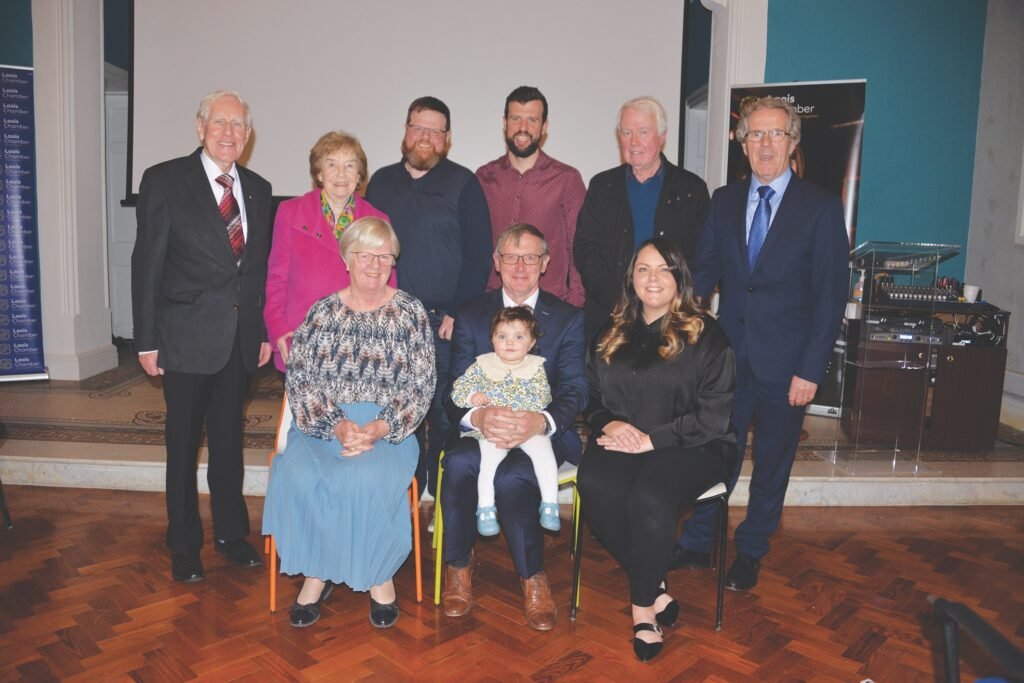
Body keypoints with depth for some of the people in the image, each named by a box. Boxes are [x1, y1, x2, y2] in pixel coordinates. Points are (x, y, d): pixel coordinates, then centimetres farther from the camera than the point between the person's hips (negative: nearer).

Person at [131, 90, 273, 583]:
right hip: (187, 336, -4)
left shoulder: (258, 189, 9)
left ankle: (231, 533, 31)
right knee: (184, 443, 9)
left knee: (229, 440, 16)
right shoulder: (164, 181, -5)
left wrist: (265, 331, 8)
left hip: (241, 338, 4)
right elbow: (147, 263, -7)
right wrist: (147, 340, -9)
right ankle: (184, 545, 26)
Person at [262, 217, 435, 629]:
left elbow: (421, 385, 0)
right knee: (298, 475, -29)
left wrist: (380, 428, -16)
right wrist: (335, 425, -15)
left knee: (367, 478, -32)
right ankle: (317, 572, -7)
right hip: (323, 423, 2)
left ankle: (380, 574, -7)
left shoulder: (410, 312, 5)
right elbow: (298, 378, 1)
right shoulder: (323, 312, 9)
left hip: (387, 428, -1)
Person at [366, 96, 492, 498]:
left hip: (445, 321, -3)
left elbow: (478, 253, -4)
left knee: (446, 415, 1)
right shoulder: (382, 182, 13)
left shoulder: (463, 184, 1)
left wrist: (459, 312, -11)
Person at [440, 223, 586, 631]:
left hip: (542, 434, -1)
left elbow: (575, 391, -5)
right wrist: (478, 416, -27)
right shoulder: (470, 316, 8)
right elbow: (455, 391, -1)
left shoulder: (568, 319, 5)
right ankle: (459, 567, -8)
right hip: (480, 430, 2)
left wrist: (539, 422, -28)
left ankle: (533, 579, -9)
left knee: (511, 476, -33)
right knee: (460, 463, -32)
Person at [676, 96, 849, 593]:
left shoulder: (820, 207, -5)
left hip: (785, 364, -2)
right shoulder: (724, 201, 6)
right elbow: (705, 272, 6)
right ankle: (696, 545, 26)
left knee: (772, 463, 12)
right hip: (730, 354, 2)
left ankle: (750, 553, 30)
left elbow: (830, 295, -8)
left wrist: (810, 369, -12)